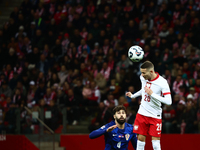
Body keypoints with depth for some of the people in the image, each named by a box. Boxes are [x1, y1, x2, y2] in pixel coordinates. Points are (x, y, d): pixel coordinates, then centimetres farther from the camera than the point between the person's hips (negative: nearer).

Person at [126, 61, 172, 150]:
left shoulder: (162, 82, -18)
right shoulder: (143, 78, 1)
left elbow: (168, 101, -22)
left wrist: (152, 94, -26)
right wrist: (133, 96, 33)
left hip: (155, 115, -5)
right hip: (142, 113, 5)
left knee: (155, 142, -9)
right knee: (140, 138, 2)